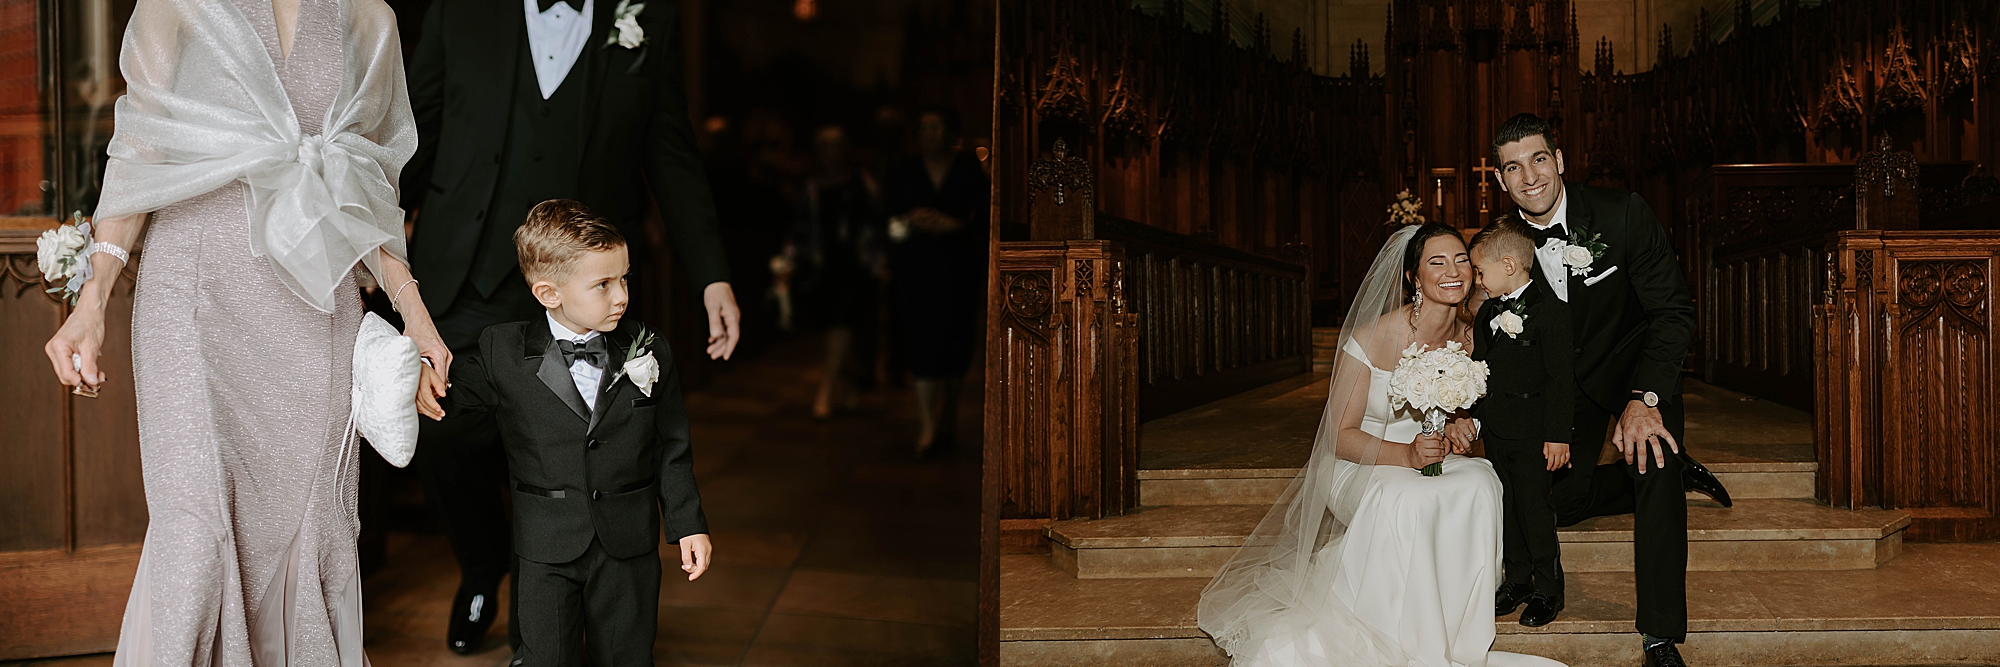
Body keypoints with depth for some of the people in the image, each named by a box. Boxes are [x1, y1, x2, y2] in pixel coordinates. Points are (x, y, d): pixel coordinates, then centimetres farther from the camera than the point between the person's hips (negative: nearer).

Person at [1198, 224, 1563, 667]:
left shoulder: (1469, 339, -1)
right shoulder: (1375, 337, -18)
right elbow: (1341, 434, -15)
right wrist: (1405, 455, -31)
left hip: (1432, 462, 5)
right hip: (1358, 465, -5)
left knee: (1478, 484, -29)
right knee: (1402, 499, -38)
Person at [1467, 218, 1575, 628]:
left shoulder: (1551, 311, -12)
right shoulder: (1487, 314, 11)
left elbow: (1561, 378, -14)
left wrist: (1558, 435, -16)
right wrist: (1473, 418, 16)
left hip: (1533, 434, -7)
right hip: (1495, 432, 7)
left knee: (1535, 510, -3)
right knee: (1506, 508, 12)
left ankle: (1547, 590, 9)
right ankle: (1516, 581, 23)